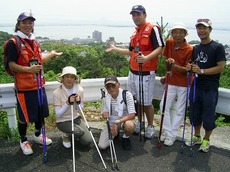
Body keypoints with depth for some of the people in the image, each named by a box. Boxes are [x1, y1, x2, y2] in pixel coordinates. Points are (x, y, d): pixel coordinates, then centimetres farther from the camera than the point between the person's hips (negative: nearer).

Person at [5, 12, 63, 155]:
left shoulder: (34, 42, 12)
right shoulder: (13, 43, -11)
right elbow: (12, 65, -15)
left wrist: (52, 54, 22)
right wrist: (28, 69, -27)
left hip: (39, 85, 7)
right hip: (24, 87, -7)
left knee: (41, 113, 16)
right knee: (24, 116, 5)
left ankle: (38, 135, 39)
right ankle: (23, 140, 28)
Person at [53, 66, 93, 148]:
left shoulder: (80, 90, -10)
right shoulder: (57, 93, -21)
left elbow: (80, 109, 0)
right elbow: (58, 114, -19)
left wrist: (78, 102, -22)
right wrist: (68, 103, -31)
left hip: (76, 118, 4)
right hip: (63, 121, -4)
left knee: (88, 141, -6)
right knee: (81, 132, -28)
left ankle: (73, 134, 23)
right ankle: (66, 135, 5)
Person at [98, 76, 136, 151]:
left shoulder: (126, 94, -19)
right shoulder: (106, 96, -6)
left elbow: (132, 115, -22)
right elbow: (104, 112, 5)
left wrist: (118, 122, -32)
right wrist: (105, 114, -20)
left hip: (124, 121, -3)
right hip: (111, 123, 3)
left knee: (130, 125, -40)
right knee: (102, 146, -14)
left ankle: (126, 137, -1)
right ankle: (116, 133, 19)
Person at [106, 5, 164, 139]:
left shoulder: (153, 29, -8)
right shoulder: (135, 32, 17)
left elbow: (160, 48, -18)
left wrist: (146, 58, -33)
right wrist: (115, 49, 25)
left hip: (147, 72, -7)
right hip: (133, 71, 8)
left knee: (147, 102, 0)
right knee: (136, 100, 15)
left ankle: (150, 127, 19)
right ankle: (139, 123, 31)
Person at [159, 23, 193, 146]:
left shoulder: (189, 50, -14)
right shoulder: (169, 43, 0)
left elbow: (187, 70, -15)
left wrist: (174, 65, -32)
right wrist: (165, 75, 11)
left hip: (184, 84, -4)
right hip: (171, 82, 5)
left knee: (179, 110, 4)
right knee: (164, 106, 5)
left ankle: (172, 135, 15)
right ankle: (166, 131, 19)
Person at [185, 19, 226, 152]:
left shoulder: (218, 47, -7)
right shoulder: (196, 48, 13)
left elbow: (221, 67, -14)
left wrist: (202, 71, -21)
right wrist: (190, 68, -1)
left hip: (210, 88, -6)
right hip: (196, 86, 6)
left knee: (208, 115, 4)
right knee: (195, 113, 14)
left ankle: (206, 140, 23)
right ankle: (197, 137, 33)